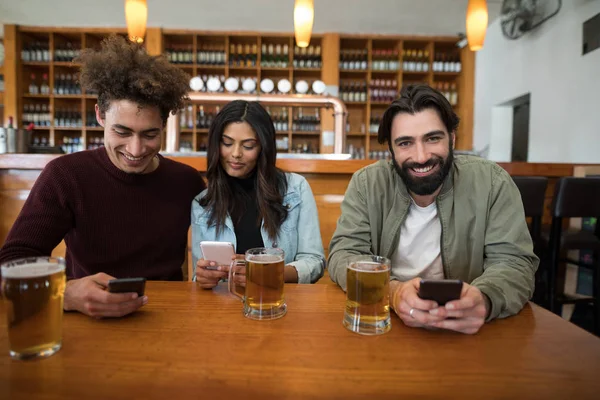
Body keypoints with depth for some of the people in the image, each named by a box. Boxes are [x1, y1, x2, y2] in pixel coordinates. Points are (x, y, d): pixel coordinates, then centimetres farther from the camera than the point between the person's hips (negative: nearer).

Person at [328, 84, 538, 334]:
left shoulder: (491, 182, -8)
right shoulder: (366, 183, -8)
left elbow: (514, 262, -9)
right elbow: (344, 255, -13)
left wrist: (483, 299, -32)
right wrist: (392, 291, -33)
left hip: (465, 333, 2)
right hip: (383, 321, -1)